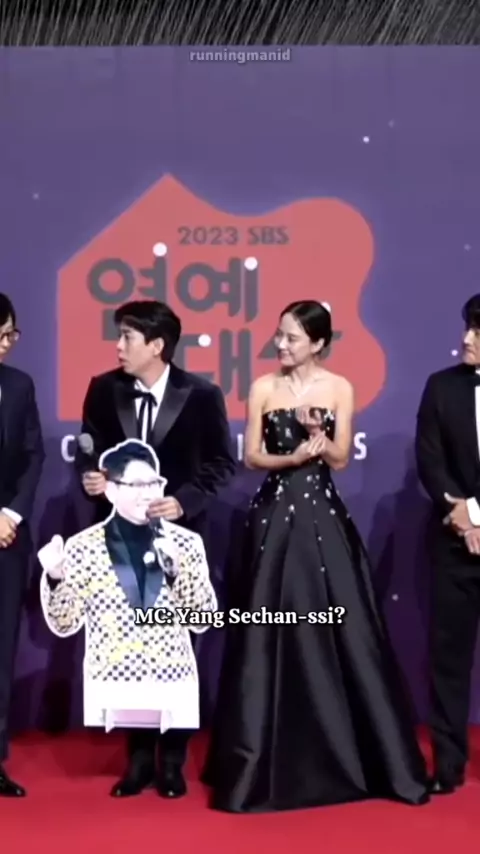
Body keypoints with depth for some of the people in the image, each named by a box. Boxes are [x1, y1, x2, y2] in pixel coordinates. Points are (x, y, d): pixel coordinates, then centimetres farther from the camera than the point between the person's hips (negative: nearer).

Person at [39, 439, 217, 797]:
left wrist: (177, 570, -14)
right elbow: (64, 624, 1)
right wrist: (54, 579, -16)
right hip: (112, 682, -1)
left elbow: (203, 621, 1)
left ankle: (169, 766, 38)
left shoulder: (186, 542, 1)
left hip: (172, 680, 1)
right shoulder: (83, 547, -2)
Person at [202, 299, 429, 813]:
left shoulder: (339, 389, 3)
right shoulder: (263, 388, 3)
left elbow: (340, 459, -1)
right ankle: (264, 760, 12)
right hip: (274, 515, 0)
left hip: (322, 516, 0)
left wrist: (317, 434, -19)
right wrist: (294, 456, -15)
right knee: (268, 635, 1)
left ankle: (343, 755, 13)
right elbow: (252, 456, 1)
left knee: (340, 631, 0)